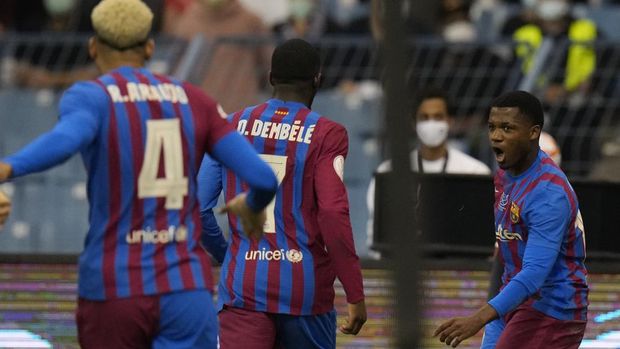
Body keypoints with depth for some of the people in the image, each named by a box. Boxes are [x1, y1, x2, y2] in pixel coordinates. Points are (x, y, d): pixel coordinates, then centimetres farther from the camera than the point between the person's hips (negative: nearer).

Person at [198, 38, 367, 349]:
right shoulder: (325, 135, -5)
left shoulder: (231, 127, 6)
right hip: (304, 287, -1)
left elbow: (199, 207, 4)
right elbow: (333, 215, -14)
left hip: (242, 287, 1)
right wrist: (355, 295, -10)